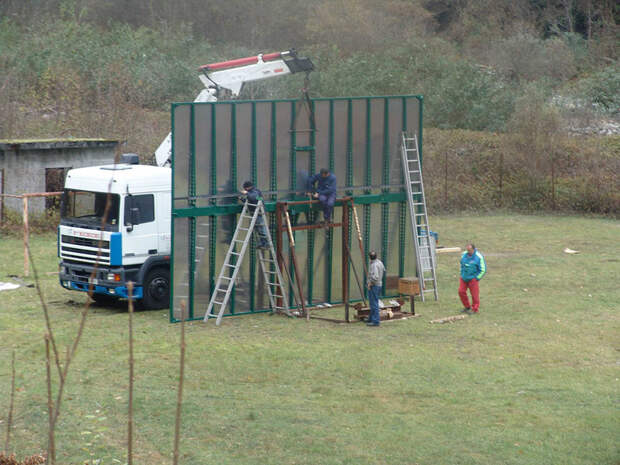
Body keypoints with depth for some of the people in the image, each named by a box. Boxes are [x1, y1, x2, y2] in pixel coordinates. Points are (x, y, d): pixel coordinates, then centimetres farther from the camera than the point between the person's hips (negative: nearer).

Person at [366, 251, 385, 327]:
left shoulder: (374, 265, -21)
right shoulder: (379, 262, 6)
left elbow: (375, 277, -31)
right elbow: (383, 270, 27)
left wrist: (370, 283, -19)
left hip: (373, 286, -10)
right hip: (379, 284, 10)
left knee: (374, 304, -7)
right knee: (373, 303, 20)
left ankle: (375, 321, -7)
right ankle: (371, 319, 31)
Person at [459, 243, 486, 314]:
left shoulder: (479, 257, -14)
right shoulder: (464, 254, 1)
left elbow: (483, 270, -8)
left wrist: (477, 278, -9)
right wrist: (462, 274, 14)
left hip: (473, 279, -5)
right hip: (464, 278, 5)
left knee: (474, 294, -1)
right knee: (461, 291, 3)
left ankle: (475, 309, 14)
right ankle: (467, 307, 22)